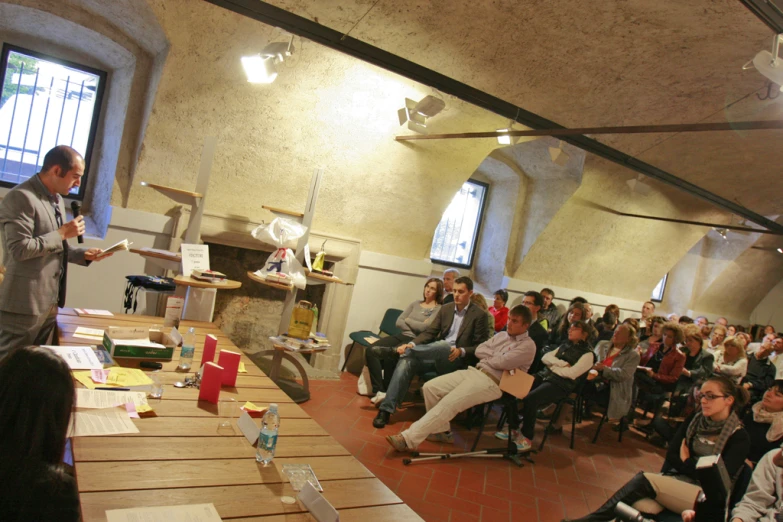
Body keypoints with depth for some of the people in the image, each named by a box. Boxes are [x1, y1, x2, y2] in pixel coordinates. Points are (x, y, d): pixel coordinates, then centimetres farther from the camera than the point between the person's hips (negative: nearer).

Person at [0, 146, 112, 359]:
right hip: (24, 304, -9)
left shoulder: (56, 199, 14)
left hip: (50, 302, 9)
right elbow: (19, 249, -24)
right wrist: (62, 233, -18)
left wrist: (84, 254, 7)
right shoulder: (21, 197, -16)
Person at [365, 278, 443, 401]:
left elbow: (425, 327, -14)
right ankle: (379, 390, -21)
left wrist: (408, 320, 2)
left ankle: (388, 392, -16)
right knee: (371, 350, -17)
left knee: (390, 356, -34)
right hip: (401, 336, 7)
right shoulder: (416, 303, 18)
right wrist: (415, 326, -6)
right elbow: (398, 322, 10)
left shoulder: (439, 309, 0)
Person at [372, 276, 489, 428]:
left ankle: (404, 351, -27)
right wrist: (412, 344, -11)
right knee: (406, 361, -25)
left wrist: (462, 351, -21)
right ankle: (387, 409, -28)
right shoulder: (445, 309, 13)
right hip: (436, 355, 4)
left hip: (457, 360, -4)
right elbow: (429, 332, 8)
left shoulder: (480, 315, -1)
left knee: (443, 344, -40)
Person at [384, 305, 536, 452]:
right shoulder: (502, 335, 21)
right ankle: (442, 431, 7)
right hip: (473, 371, 8)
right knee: (430, 387, -7)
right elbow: (479, 350, 14)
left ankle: (409, 439, -25)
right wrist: (495, 356, 0)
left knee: (448, 404, -25)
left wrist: (487, 357, 3)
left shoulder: (528, 345, -3)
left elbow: (503, 363, -16)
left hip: (492, 382, -8)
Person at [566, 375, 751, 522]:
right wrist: (695, 467, -9)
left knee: (646, 480, -28)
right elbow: (671, 456, 7)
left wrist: (685, 462, -2)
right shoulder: (695, 420, 10)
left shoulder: (739, 438, -5)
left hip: (708, 498, -5)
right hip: (679, 482, 5)